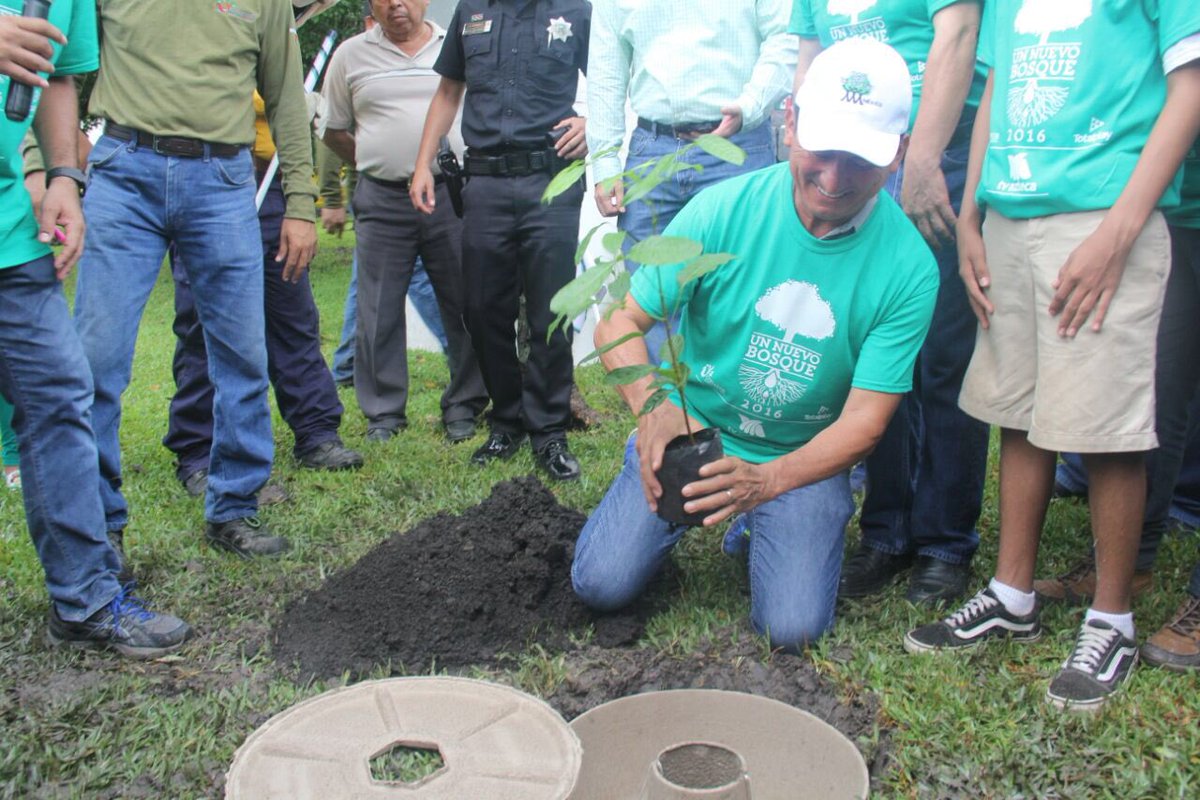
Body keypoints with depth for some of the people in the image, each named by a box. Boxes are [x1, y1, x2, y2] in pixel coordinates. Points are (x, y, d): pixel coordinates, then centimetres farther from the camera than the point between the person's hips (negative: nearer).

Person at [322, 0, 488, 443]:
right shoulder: (351, 55, 9)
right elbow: (333, 131, 16)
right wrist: (376, 163, 10)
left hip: (453, 196, 0)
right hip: (382, 202, 0)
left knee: (466, 306, 2)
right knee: (379, 313, 2)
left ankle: (463, 407, 15)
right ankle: (383, 413, 13)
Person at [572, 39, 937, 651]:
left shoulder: (908, 268, -15)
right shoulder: (725, 210, -16)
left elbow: (864, 421, -16)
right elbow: (619, 323, -13)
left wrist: (765, 481, -34)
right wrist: (653, 407, -34)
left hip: (806, 458, 0)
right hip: (690, 431, 0)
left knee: (793, 628, -15)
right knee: (603, 585, -11)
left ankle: (761, 527, 18)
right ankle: (684, 513, 21)